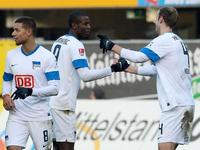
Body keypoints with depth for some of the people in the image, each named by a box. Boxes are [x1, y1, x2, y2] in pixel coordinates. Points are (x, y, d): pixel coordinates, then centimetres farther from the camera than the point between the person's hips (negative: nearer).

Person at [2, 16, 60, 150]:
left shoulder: (46, 56, -7)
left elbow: (54, 88, -12)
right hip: (16, 115, 3)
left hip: (40, 115, -3)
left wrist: (31, 91, -26)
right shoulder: (12, 55, 9)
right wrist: (5, 96, -1)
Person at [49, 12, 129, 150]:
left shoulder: (59, 41, 17)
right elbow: (85, 75, -20)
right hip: (63, 104, -9)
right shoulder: (75, 44, -10)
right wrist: (113, 69, -17)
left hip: (52, 101, 9)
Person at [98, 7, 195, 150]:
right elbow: (156, 69, 21)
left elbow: (139, 57, -16)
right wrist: (128, 68, 21)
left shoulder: (164, 41, -10)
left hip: (175, 105, -9)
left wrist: (112, 46, -7)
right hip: (187, 103, 10)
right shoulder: (179, 42, 20)